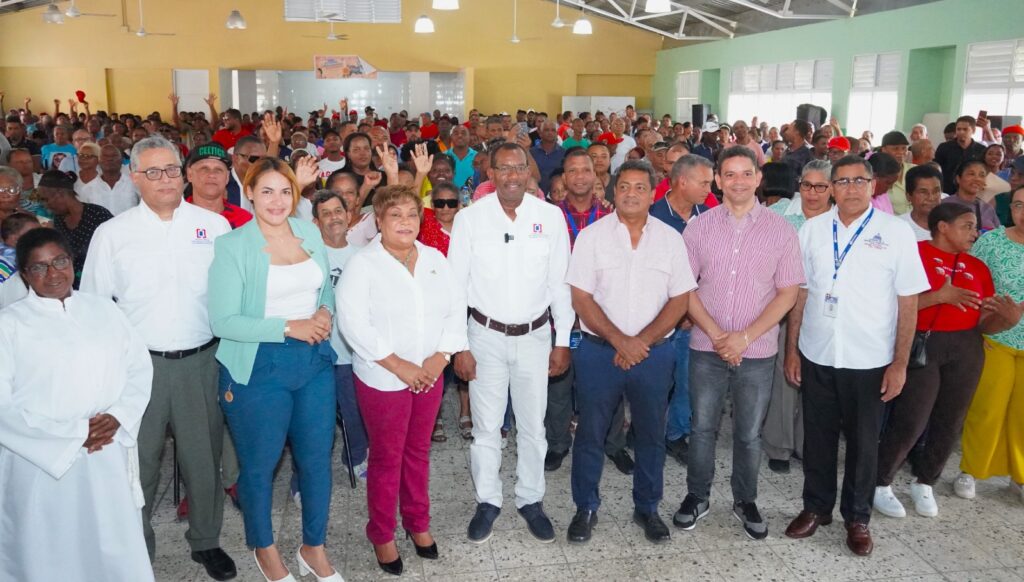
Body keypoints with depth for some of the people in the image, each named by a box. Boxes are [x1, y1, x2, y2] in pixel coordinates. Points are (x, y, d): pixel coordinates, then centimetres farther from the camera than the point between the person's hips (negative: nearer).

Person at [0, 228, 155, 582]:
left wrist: (118, 417, -9)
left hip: (106, 457, 3)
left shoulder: (103, 310, 8)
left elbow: (140, 367, 8)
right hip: (41, 461, -3)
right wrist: (74, 433, -13)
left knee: (116, 550, 12)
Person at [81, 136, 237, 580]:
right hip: (139, 362, 0)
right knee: (138, 460, 10)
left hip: (201, 360, 0)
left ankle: (206, 540, 32)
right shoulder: (112, 234, 2)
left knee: (204, 456, 12)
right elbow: (93, 304, 6)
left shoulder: (214, 226, 1)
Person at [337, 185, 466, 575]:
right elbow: (354, 323, -19)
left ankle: (418, 523, 36)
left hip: (430, 375, 4)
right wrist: (399, 366, -20)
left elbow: (455, 311, 3)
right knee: (386, 458, 8)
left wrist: (439, 357, -10)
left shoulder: (435, 259, 4)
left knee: (418, 452, 17)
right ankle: (382, 535, 27)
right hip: (383, 379, -4)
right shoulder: (362, 264, -12)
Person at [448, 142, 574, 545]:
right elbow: (456, 286, -4)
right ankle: (487, 502, 29)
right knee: (486, 427, 10)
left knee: (533, 426, 13)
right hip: (486, 335, -1)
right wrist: (458, 346, -6)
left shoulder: (550, 216, -5)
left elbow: (560, 283, 0)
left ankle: (531, 500, 32)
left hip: (535, 335, 1)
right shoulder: (470, 218, -7)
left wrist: (563, 342, 0)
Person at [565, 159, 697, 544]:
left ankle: (647, 508, 31)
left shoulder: (670, 239, 2)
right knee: (591, 433, 8)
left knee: (651, 435, 12)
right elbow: (581, 298, -6)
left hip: (654, 352, 2)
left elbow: (680, 299, 0)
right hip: (600, 350, -1)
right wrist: (620, 340, -15)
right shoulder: (592, 236, -3)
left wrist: (643, 341, -11)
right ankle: (586, 508, 25)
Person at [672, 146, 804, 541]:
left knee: (749, 434, 12)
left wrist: (744, 337, -12)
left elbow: (788, 293, -3)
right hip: (707, 348, 0)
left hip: (757, 351, 0)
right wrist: (716, 334, -11)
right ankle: (698, 497, 29)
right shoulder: (699, 227, -1)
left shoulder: (780, 230, -2)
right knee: (703, 427, 11)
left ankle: (745, 501, 32)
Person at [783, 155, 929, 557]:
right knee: (818, 437, 14)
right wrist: (792, 350, 3)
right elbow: (800, 293, 5)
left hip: (869, 359, -2)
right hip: (816, 356, 2)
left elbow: (908, 302, -4)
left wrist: (900, 363, -7)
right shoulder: (813, 229, 2)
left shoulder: (896, 232, -5)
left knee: (863, 441, 12)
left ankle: (857, 517, 30)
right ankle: (816, 507, 32)